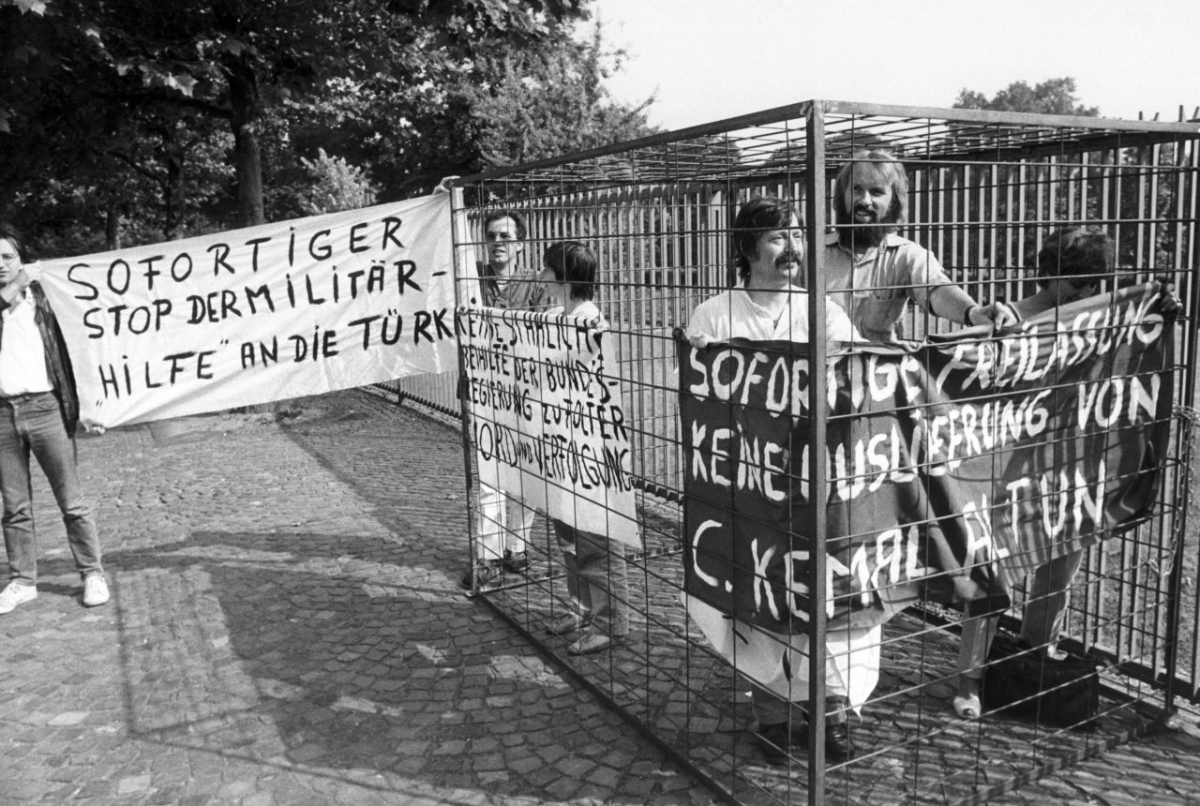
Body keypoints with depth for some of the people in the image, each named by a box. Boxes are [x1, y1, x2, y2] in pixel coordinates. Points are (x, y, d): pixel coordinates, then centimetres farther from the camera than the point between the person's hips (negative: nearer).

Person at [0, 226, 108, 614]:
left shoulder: (40, 297, 4)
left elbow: (62, 350, 5)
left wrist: (71, 406, -1)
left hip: (43, 407, -2)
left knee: (71, 501, 2)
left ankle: (93, 574, 10)